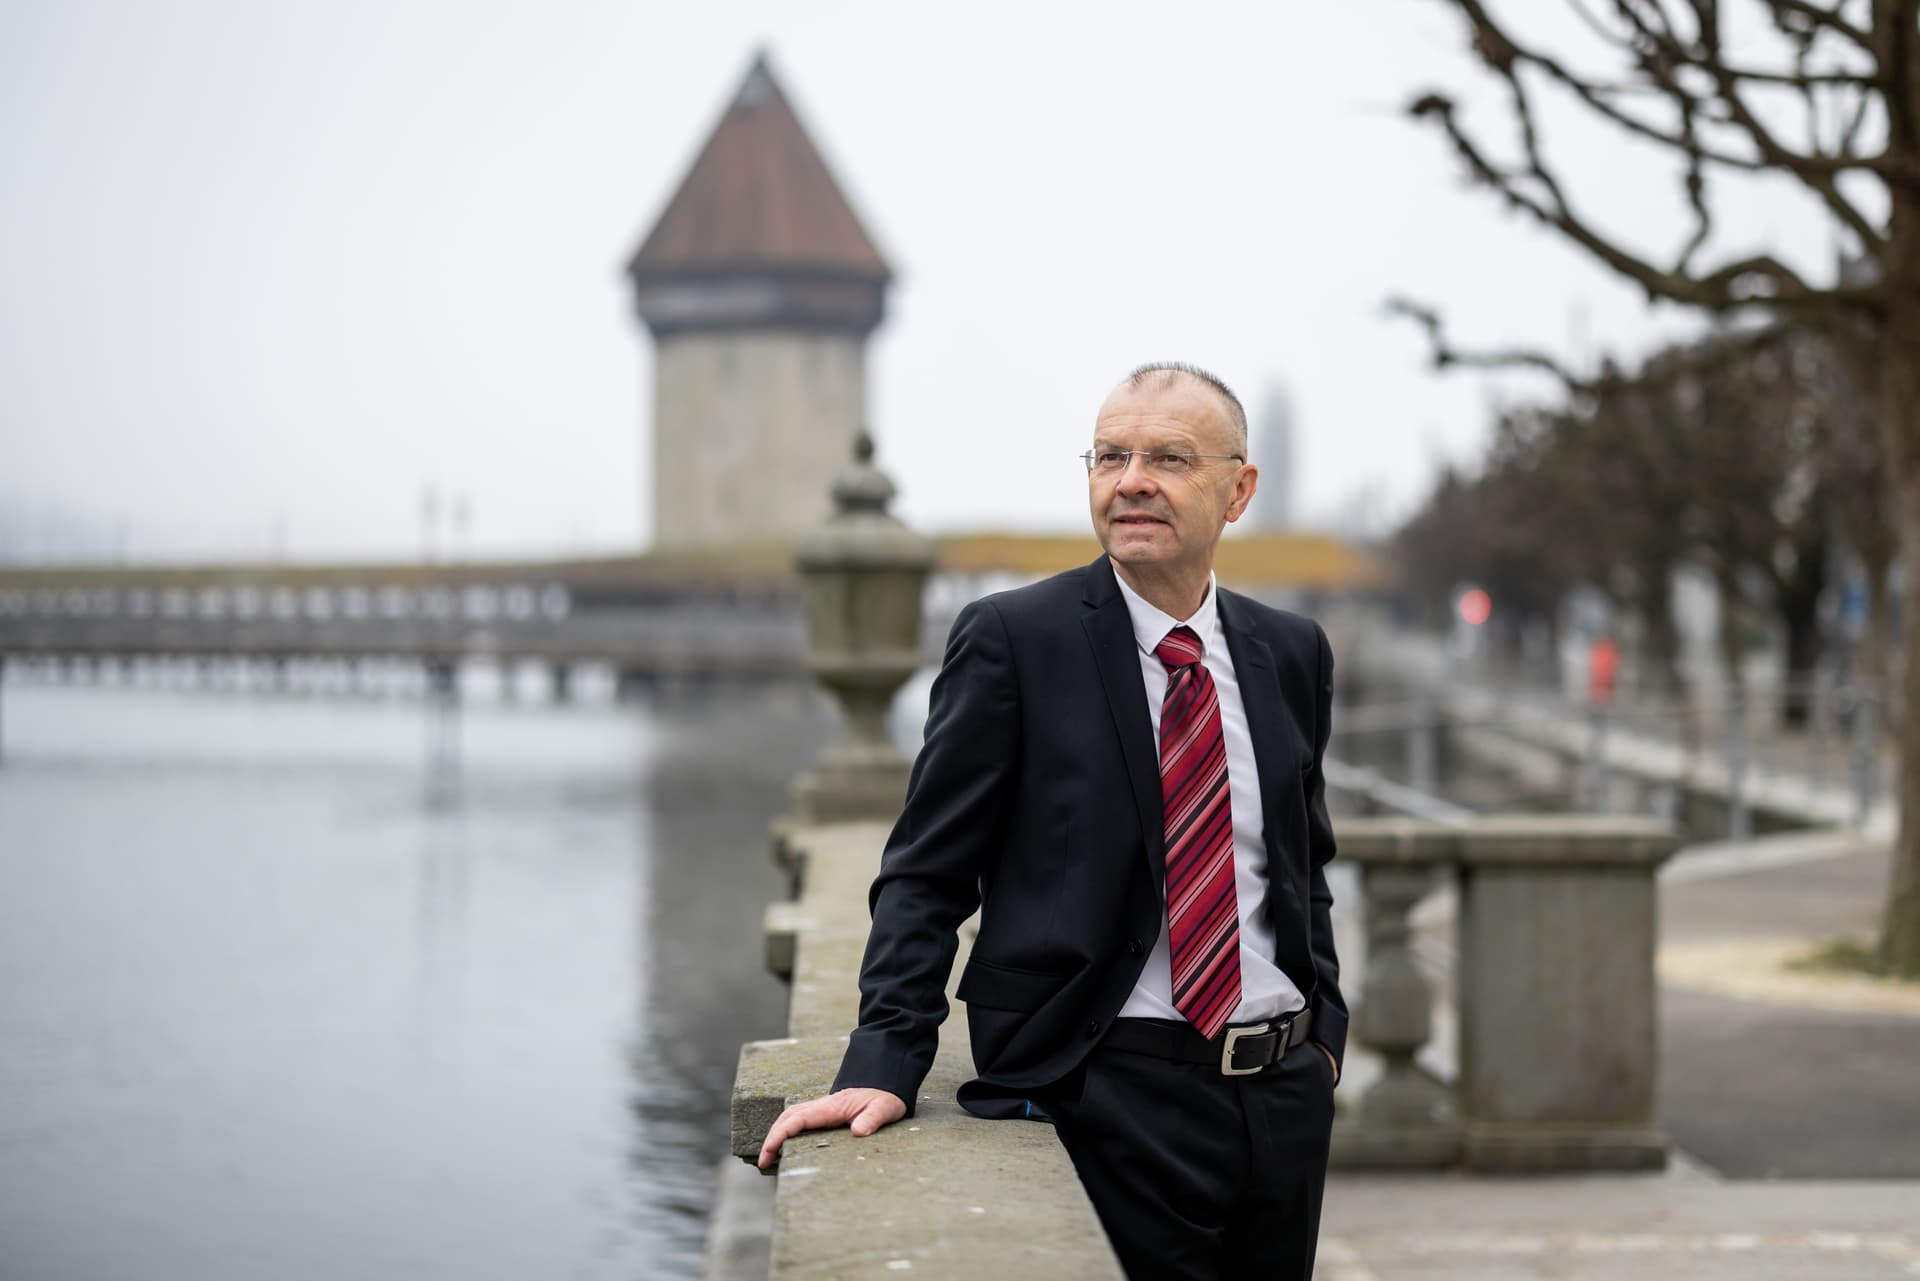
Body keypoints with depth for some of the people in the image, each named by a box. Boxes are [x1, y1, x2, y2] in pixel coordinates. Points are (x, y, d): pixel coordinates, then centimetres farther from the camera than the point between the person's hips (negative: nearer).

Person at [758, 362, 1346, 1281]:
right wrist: (883, 1065, -18)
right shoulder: (1012, 639, -6)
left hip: (1286, 1094, 5)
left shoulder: (1292, 653, 9)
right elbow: (927, 873, -7)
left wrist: (1325, 1027, 11)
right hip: (1111, 1099, -5)